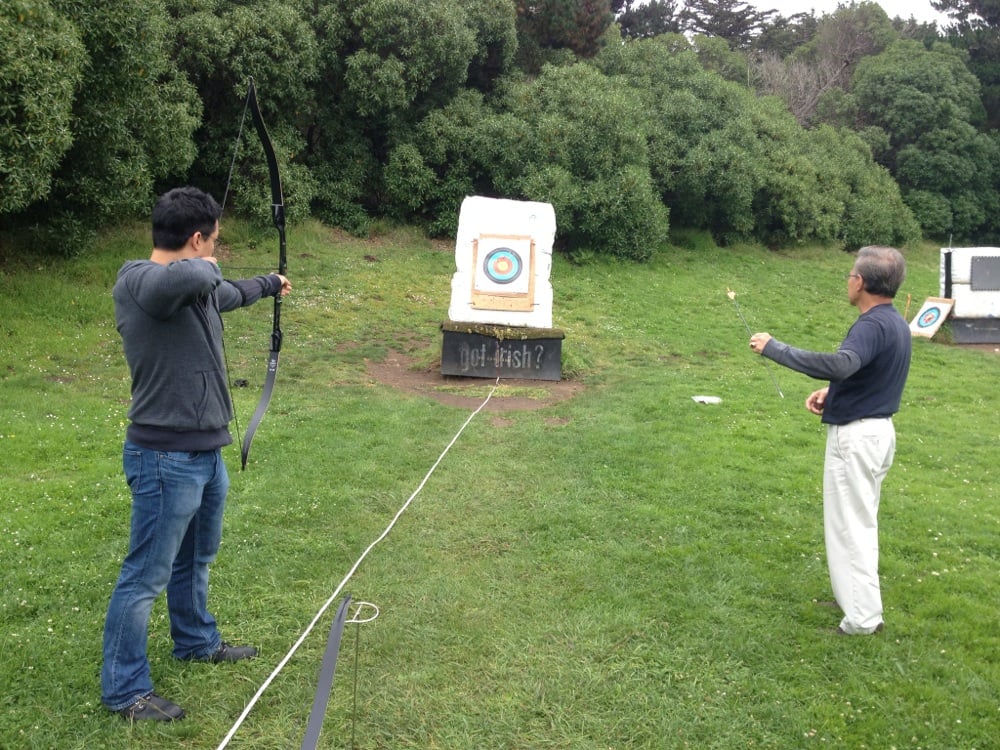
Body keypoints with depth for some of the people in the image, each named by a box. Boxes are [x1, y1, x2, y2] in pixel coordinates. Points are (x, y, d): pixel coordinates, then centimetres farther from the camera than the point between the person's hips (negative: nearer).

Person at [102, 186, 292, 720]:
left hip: (206, 452, 10)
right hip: (167, 459, -10)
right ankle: (124, 690, 15)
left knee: (196, 559, 27)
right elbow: (194, 278, -45)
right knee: (146, 576, 2)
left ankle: (196, 641, 47)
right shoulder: (138, 283, -23)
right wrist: (206, 265, -21)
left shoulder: (194, 286, 6)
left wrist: (269, 285, 48)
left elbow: (225, 295, 30)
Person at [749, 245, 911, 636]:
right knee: (860, 521, 21)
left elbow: (841, 363, -42)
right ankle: (857, 598, 34)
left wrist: (775, 349, -35)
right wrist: (833, 391, 6)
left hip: (856, 435, -10)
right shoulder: (894, 322, 8)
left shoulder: (873, 326, -24)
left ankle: (863, 616, 7)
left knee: (850, 523, 0)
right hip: (876, 428, 10)